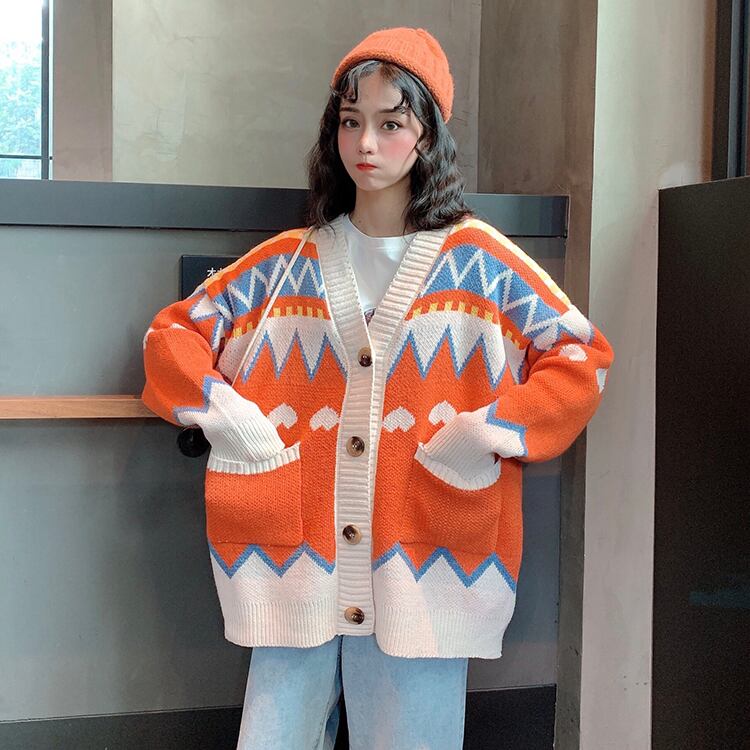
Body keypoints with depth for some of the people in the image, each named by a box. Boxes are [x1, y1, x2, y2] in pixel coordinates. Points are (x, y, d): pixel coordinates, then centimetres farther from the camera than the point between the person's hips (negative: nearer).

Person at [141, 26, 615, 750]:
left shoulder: (478, 259, 3)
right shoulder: (288, 263, 9)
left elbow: (583, 357, 1)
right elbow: (171, 333, 14)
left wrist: (493, 432, -11)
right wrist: (221, 412, -3)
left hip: (423, 569, -2)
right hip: (297, 559, 2)